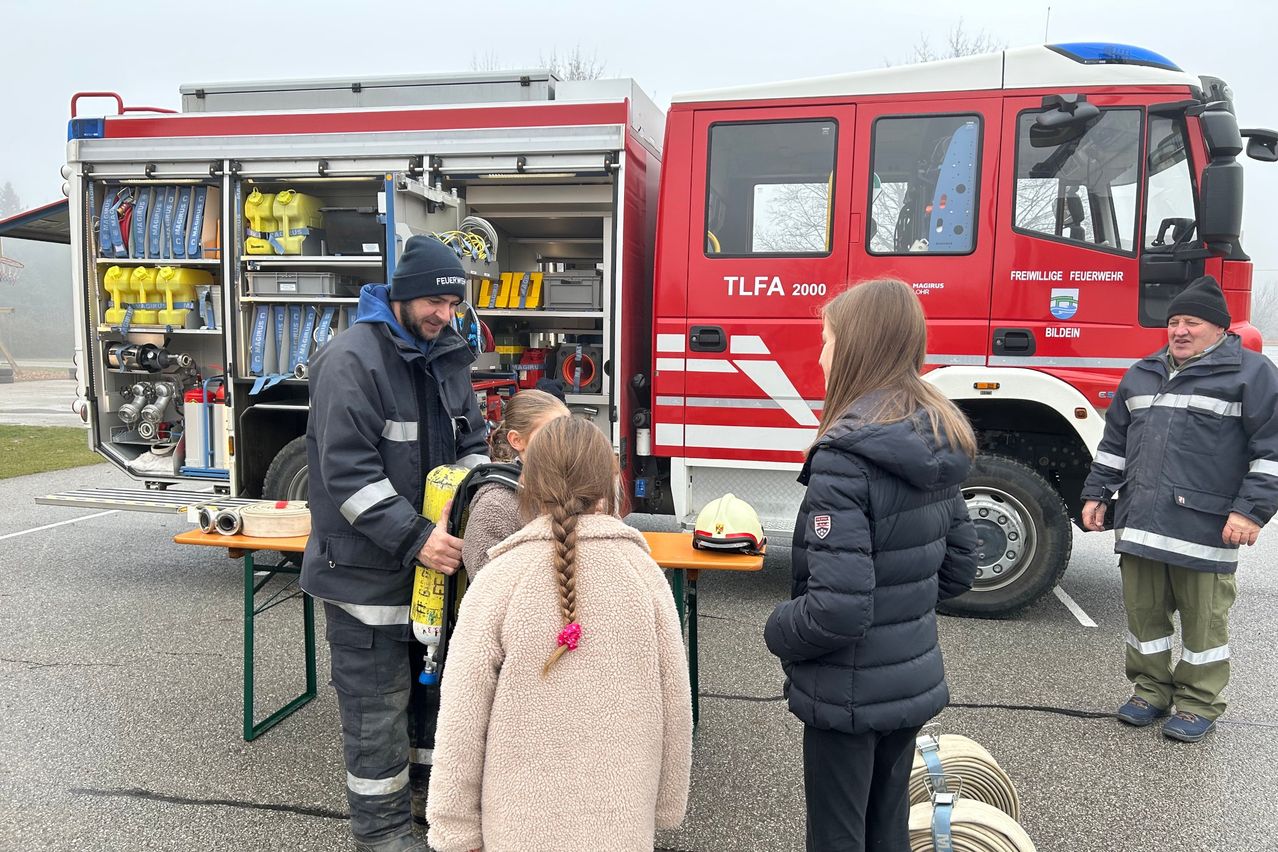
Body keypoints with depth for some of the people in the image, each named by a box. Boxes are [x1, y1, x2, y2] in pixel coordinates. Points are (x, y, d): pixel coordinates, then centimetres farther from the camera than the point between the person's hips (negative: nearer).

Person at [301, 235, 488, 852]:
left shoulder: (445, 357, 7)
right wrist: (414, 538, -29)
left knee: (435, 683, 20)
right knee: (378, 702, 4)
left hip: (433, 558, 8)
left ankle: (431, 788, 41)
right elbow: (347, 472, -23)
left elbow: (470, 444, 12)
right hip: (365, 567, -7)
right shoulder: (351, 359, -17)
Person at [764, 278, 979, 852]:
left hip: (848, 696, -7)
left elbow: (836, 609, -28)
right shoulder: (938, 447, 0)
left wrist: (778, 632, -9)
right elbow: (958, 569, 9)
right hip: (914, 682, 8)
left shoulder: (846, 457, -25)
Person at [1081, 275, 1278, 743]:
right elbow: (1115, 441, 20)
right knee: (1143, 611, 13)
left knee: (1203, 618, 6)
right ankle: (1150, 689, 28)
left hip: (1205, 529, -5)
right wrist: (1097, 493, 16)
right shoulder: (1142, 374, 15)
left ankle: (1199, 703, 21)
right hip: (1139, 524, 5)